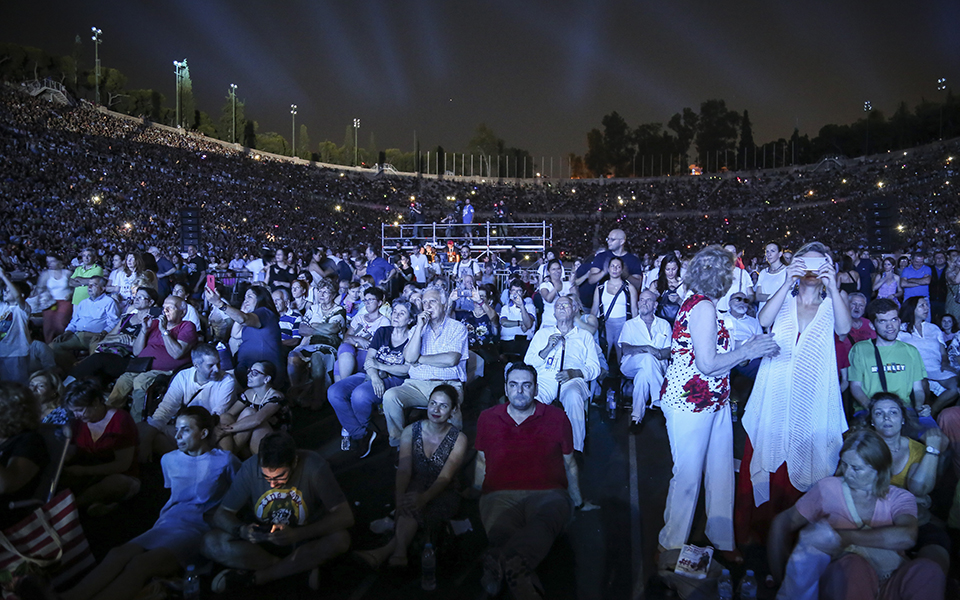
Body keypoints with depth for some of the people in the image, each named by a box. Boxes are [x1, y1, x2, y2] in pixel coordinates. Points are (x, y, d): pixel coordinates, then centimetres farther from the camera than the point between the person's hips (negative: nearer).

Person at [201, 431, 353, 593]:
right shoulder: (251, 467, -16)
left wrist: (297, 534, -36)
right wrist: (241, 530, -30)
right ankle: (303, 567, -20)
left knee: (340, 539, -33)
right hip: (260, 539, 2)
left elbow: (345, 516, -25)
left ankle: (250, 578, -20)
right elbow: (221, 514, -7)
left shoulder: (314, 467, -22)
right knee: (211, 542, -24)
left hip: (304, 541, -1)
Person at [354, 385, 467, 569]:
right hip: (415, 489, 2)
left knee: (415, 507, -34)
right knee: (408, 506, -34)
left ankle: (385, 551, -39)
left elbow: (445, 477, -19)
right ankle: (400, 552, -41)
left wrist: (424, 497, -39)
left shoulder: (458, 439, -7)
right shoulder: (411, 431, 1)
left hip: (443, 494, -2)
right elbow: (404, 470, -10)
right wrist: (400, 497, -31)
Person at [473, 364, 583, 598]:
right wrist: (474, 495, 25)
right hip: (500, 495, 2)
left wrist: (577, 501, 24)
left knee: (542, 524, -42)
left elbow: (569, 463, 24)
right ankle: (523, 580, -52)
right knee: (502, 532, -37)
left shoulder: (557, 418, 17)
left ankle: (500, 563, -62)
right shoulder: (487, 418, 20)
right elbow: (482, 462, 29)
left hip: (548, 494, -2)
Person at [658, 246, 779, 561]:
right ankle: (672, 545, 19)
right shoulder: (704, 307, -18)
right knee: (688, 476, 3)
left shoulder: (696, 303, 13)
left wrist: (750, 348, 11)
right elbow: (707, 364, -22)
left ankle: (721, 538, 30)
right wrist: (748, 350, -12)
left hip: (712, 402, 10)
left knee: (721, 472, 15)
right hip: (690, 403, -10)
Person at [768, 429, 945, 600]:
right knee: (853, 564, -37)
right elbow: (783, 523, 10)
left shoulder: (899, 498, 11)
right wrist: (778, 579, 1)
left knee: (927, 569, -29)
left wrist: (847, 537, -13)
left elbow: (907, 537, -13)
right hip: (842, 579, -2)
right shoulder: (829, 489, 10)